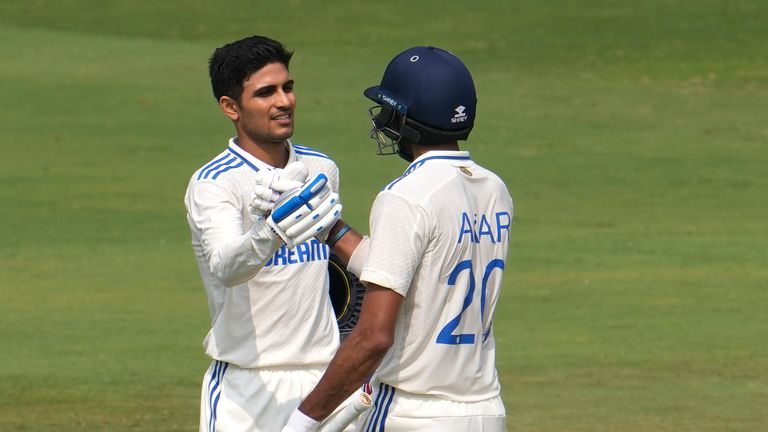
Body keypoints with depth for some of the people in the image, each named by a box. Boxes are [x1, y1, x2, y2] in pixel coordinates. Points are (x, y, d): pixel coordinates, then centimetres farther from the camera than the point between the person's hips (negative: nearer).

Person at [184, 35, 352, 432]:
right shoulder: (211, 184, -11)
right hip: (246, 385, -5)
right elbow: (225, 267, -30)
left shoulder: (322, 171, 9)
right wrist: (272, 231, -51)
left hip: (322, 378, 5)